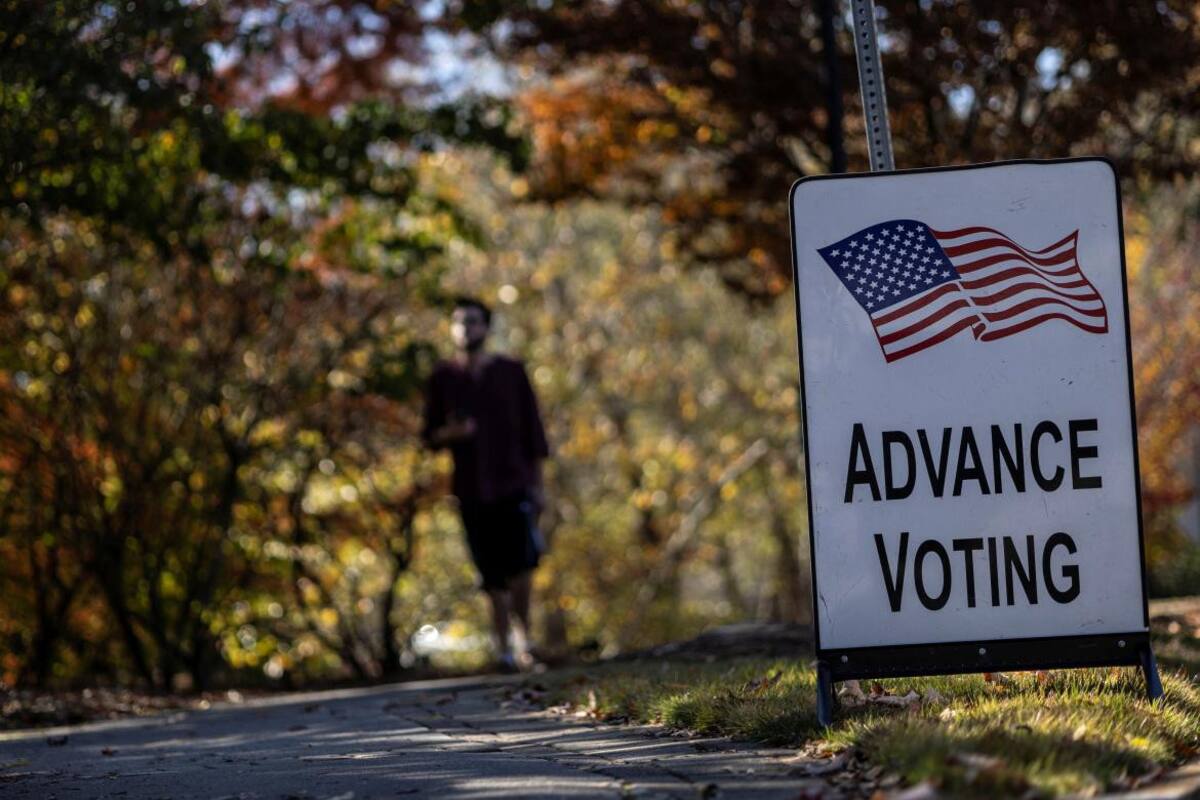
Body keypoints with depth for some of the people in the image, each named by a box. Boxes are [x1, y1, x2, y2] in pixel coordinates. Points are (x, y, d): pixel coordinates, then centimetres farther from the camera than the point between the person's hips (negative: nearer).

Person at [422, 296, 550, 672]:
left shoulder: (511, 372, 6)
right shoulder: (442, 378, 6)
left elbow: (531, 429, 8)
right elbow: (431, 436, 9)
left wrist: (537, 483, 3)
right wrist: (450, 433, -14)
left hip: (514, 483, -1)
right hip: (471, 490, 1)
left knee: (521, 563, -15)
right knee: (494, 576, 1)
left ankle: (525, 637, 4)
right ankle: (505, 648, 8)